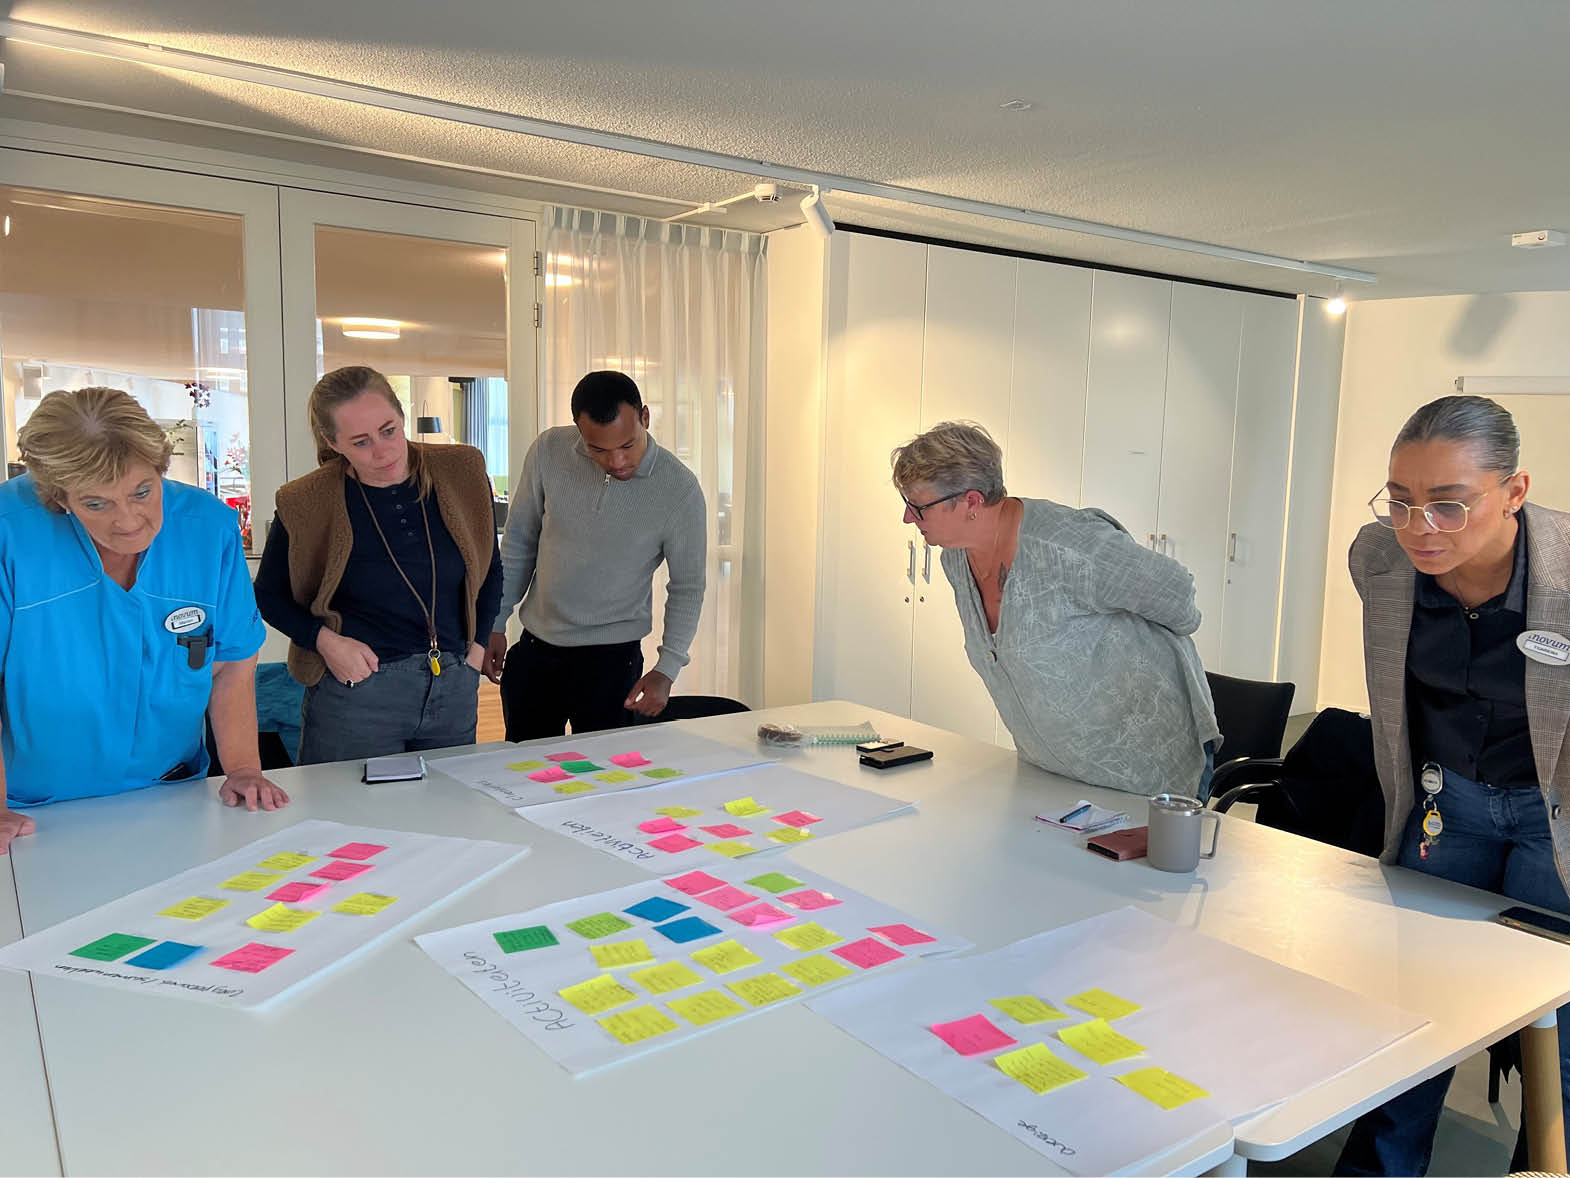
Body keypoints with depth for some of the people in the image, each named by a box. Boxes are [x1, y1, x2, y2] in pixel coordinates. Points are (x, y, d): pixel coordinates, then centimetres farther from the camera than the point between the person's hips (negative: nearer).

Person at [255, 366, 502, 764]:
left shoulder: (462, 473, -2)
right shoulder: (306, 504, -9)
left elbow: (490, 569, 12)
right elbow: (268, 594, 5)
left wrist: (477, 646, 4)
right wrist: (325, 640, -11)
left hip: (454, 690, 3)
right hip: (355, 695, -3)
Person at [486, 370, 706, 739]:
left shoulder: (680, 489, -15)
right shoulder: (549, 451, -9)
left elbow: (687, 587, -5)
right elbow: (518, 542, 4)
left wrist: (666, 668, -14)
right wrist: (496, 622, 6)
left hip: (610, 655, -3)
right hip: (534, 645, 3)